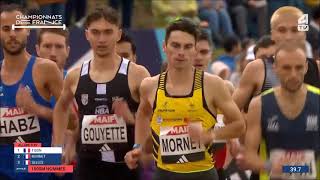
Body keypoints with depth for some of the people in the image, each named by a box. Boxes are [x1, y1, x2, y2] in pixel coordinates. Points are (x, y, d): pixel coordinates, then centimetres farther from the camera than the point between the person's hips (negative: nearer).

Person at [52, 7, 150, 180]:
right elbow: (61, 108, 26)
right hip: (88, 166, 2)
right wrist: (57, 148, 18)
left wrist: (133, 119, -20)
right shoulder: (75, 77, 5)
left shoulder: (137, 74, -5)